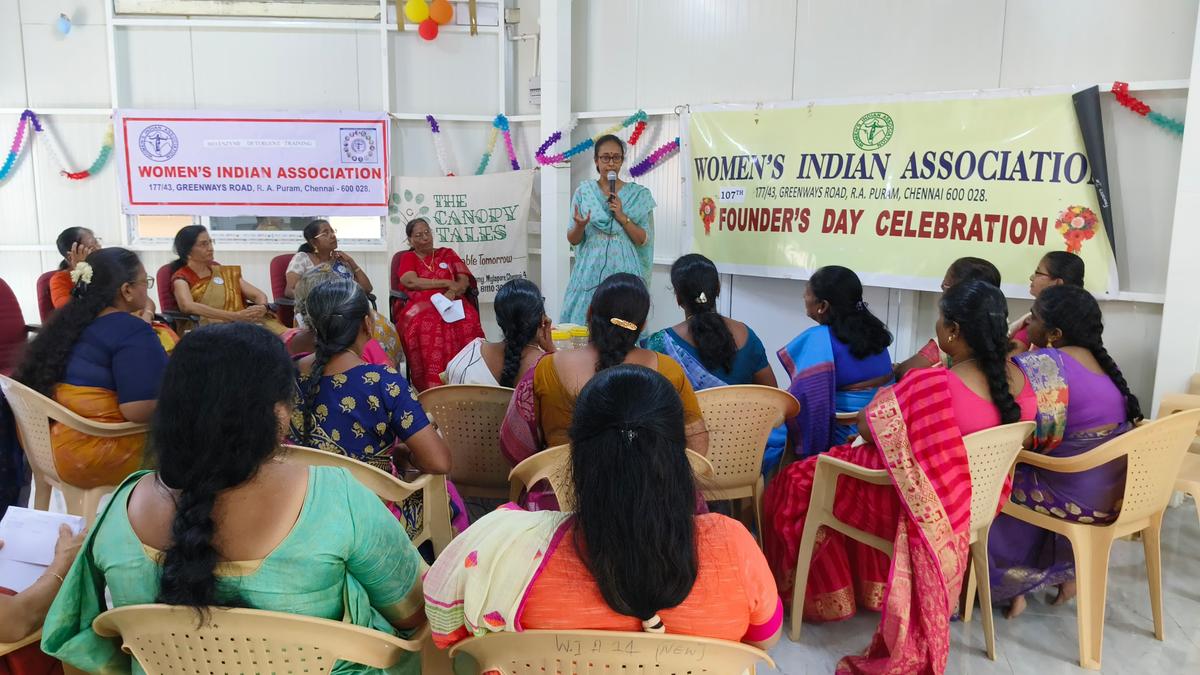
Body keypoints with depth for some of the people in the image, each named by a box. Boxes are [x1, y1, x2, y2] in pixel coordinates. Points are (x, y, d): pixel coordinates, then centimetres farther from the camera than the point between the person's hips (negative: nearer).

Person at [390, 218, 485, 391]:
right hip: (418, 305, -1)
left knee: (467, 320, -35)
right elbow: (411, 282, -3)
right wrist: (447, 283, -3)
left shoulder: (447, 253, 25)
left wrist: (452, 292, -11)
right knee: (426, 324, -39)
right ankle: (432, 385, -38)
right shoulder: (407, 258, 19)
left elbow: (464, 280, 11)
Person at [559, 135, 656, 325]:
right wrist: (579, 225, -14)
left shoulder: (639, 195, 5)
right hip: (590, 274, 1)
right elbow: (573, 240, 7)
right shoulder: (583, 191, 6)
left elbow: (644, 240, 1)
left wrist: (622, 217, -11)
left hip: (624, 273, -1)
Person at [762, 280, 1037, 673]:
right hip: (973, 499, 8)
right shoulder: (1017, 379, -9)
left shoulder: (932, 386, -33)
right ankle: (870, 583, 40)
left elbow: (869, 427, -21)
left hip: (919, 503, -7)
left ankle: (819, 593, 31)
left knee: (798, 483, 11)